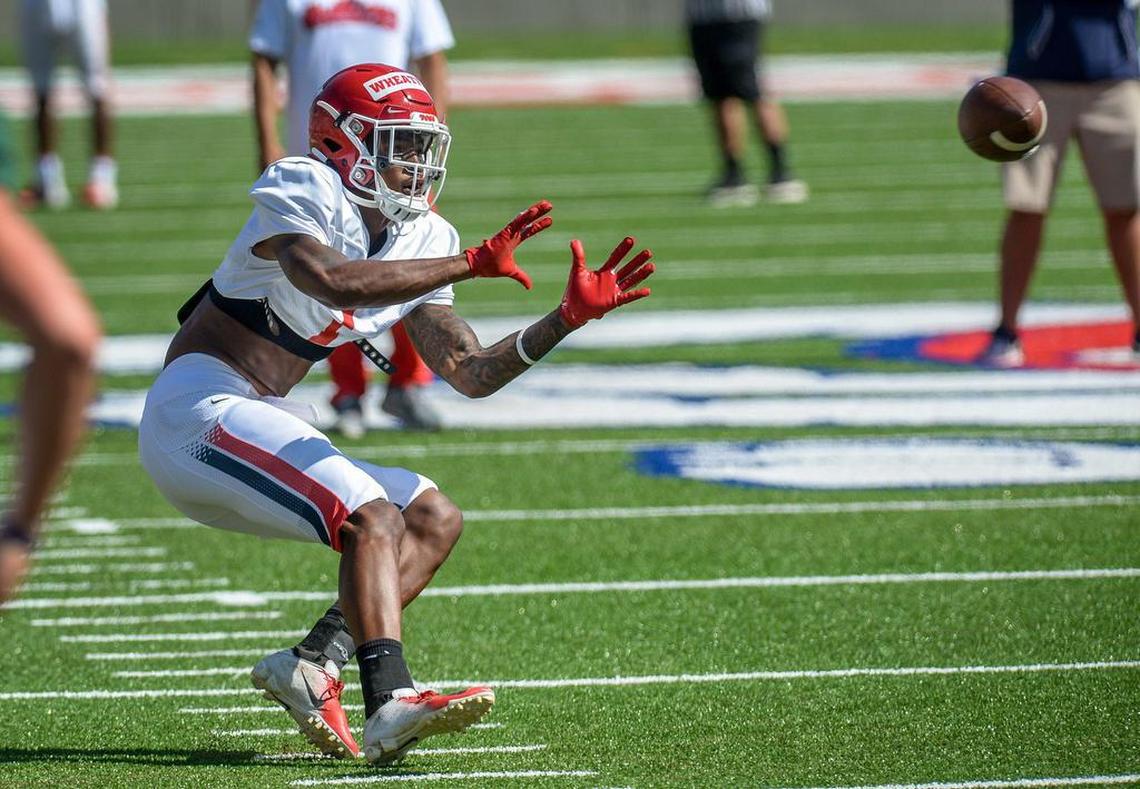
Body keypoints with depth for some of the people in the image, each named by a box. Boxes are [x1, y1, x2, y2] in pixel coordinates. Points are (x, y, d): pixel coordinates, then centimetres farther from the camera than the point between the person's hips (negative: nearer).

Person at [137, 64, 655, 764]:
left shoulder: (422, 243, 12)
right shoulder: (300, 191, -11)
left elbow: (471, 374, 8)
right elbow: (334, 282, -32)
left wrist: (568, 318, -5)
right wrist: (470, 264, -31)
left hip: (260, 423, 9)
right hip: (197, 409, -9)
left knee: (436, 520, 5)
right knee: (373, 517, -24)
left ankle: (313, 664, -8)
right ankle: (390, 702, -38)